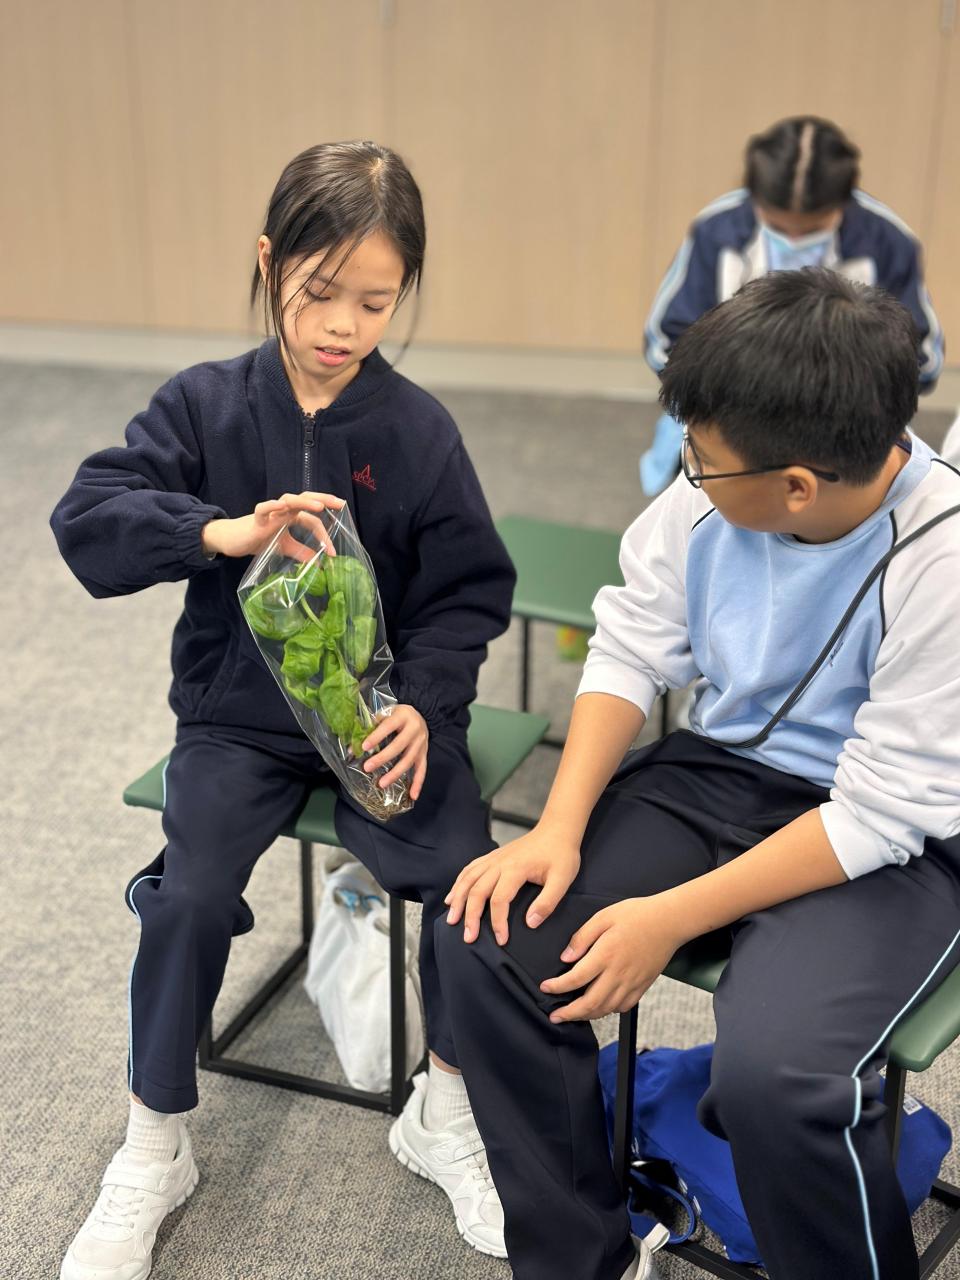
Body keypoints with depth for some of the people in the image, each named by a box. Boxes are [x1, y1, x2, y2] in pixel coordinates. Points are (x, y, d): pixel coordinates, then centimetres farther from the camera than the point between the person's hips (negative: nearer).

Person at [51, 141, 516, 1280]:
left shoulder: (418, 429, -4)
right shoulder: (204, 405, -3)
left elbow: (466, 593, -1)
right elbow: (86, 519, -13)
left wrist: (424, 705, -19)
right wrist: (221, 532, -30)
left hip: (382, 708, 0)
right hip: (238, 715, 0)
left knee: (468, 878, -20)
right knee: (191, 892, -21)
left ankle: (442, 1111, 10)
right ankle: (152, 1154, 5)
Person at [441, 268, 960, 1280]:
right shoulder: (707, 498, -11)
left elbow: (879, 815, -22)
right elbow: (628, 654, 1)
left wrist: (671, 920, -22)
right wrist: (560, 830, -12)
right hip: (718, 775, 6)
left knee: (773, 1071, -32)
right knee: (487, 940, -12)